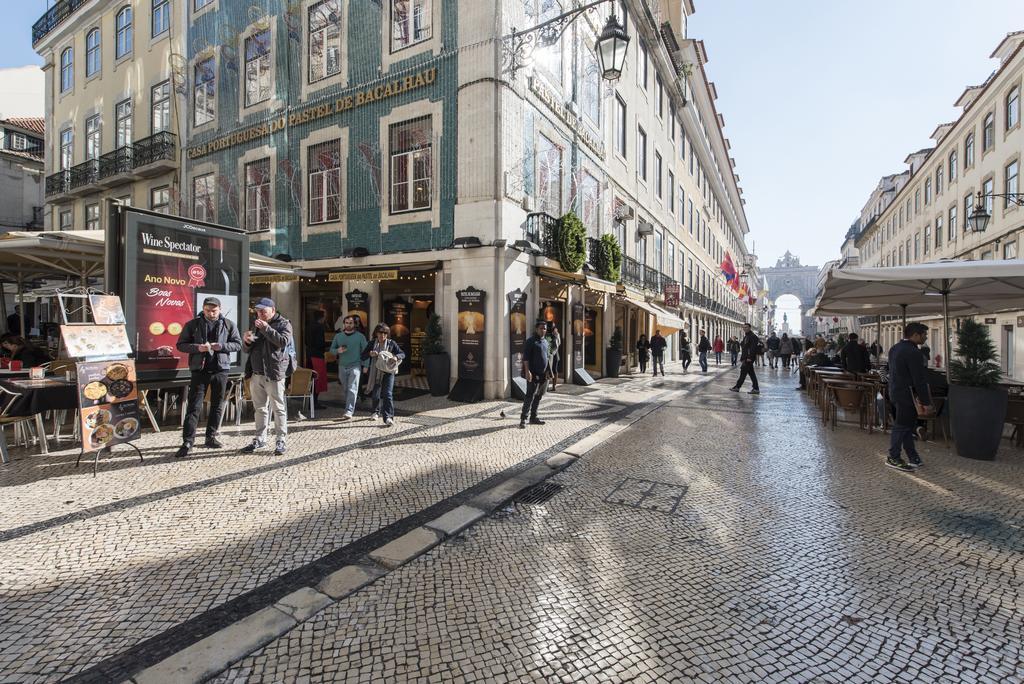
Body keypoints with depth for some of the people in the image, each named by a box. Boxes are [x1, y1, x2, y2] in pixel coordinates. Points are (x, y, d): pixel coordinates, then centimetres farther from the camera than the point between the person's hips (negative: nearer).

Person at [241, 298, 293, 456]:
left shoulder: (284, 323, 0)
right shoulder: (256, 325, 19)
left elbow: (283, 341, -19)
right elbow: (248, 349, 20)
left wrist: (266, 328, -23)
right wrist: (246, 341, -2)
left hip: (274, 373, -6)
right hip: (257, 373, 6)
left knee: (278, 408, -3)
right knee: (260, 408, 13)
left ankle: (281, 441, 3)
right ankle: (260, 439, 22)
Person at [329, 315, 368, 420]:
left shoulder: (360, 336, 3)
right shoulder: (338, 336, 12)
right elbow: (331, 349, 14)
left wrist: (365, 365, -4)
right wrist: (338, 351, -9)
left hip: (355, 366, -4)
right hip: (342, 366, 4)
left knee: (352, 390, -12)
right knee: (345, 390, 9)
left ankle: (349, 412, -19)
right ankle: (349, 409, 23)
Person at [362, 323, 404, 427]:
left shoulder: (391, 343, 3)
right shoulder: (372, 344, 8)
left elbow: (402, 354, 1)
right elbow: (363, 357, 7)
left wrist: (396, 357, -22)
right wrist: (370, 354, -15)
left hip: (388, 371, -2)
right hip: (376, 372, 3)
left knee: (388, 394, -13)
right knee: (375, 394, 11)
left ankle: (388, 417, -14)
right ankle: (376, 412, 36)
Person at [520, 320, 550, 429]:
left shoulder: (545, 341, 16)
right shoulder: (530, 341, -8)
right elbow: (525, 357, -14)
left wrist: (547, 371, 17)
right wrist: (527, 371, -21)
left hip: (543, 375, 8)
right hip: (533, 374, -8)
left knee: (538, 397, 11)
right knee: (530, 396, -11)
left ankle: (533, 418, 20)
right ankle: (523, 419, -8)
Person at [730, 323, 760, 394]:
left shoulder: (752, 336, -12)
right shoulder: (746, 336, 19)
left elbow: (753, 348, -20)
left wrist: (749, 357, -24)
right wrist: (742, 358, 20)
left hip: (749, 358, -10)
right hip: (746, 358, 10)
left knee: (743, 372, -5)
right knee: (751, 373, 10)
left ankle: (737, 387, 0)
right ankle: (756, 389, 12)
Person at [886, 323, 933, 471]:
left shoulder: (894, 348, 11)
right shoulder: (913, 352, -18)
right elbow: (919, 379, -18)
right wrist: (926, 402, -12)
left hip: (895, 392, 9)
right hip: (907, 395, -9)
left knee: (907, 426, 15)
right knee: (902, 426, -1)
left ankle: (913, 458, 23)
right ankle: (893, 458, 7)